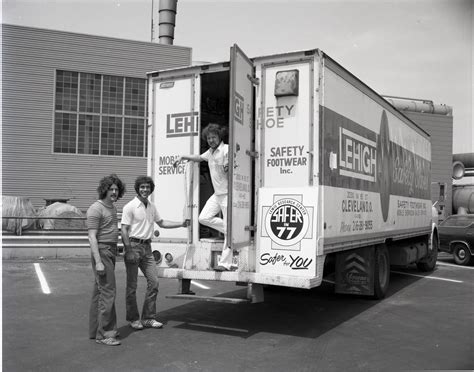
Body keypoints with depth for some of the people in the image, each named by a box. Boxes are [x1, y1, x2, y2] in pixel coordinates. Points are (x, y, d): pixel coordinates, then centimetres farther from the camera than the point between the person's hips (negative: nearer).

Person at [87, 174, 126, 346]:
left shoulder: (112, 208, 16)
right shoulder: (96, 209, -13)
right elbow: (92, 237, -18)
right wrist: (98, 262, -24)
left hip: (111, 250, 10)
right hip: (101, 251, -10)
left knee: (99, 291, 13)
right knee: (108, 291, -11)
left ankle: (95, 330, 20)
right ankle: (104, 334, -7)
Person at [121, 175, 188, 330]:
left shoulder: (151, 206, 13)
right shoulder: (130, 207, -9)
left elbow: (161, 223, 25)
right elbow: (124, 230, -13)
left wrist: (181, 224, 16)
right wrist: (129, 251, -19)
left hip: (147, 247, 7)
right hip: (133, 246, -7)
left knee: (153, 281, 4)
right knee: (132, 285, 2)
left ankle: (148, 318, 14)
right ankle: (133, 319, 14)